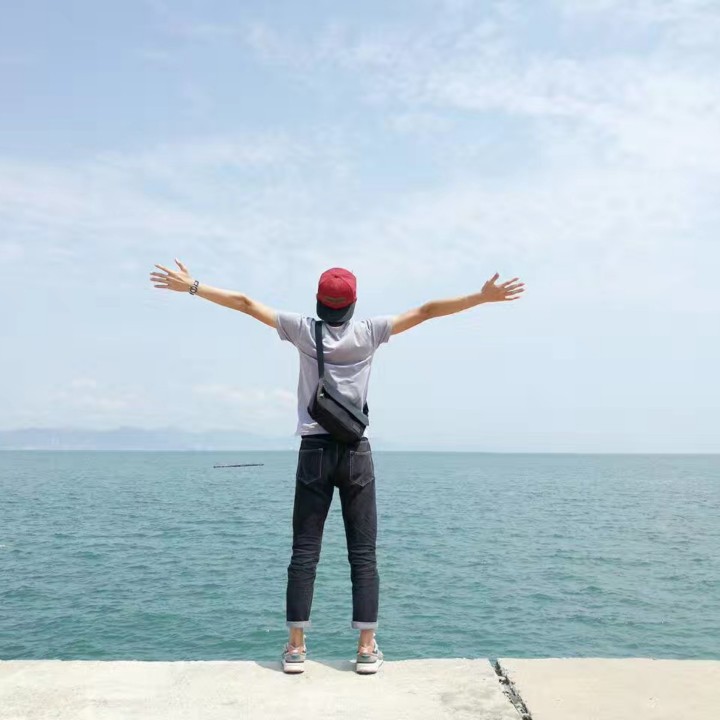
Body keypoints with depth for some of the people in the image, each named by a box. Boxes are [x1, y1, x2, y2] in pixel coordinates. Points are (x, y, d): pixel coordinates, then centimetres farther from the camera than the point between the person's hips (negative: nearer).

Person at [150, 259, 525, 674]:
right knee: (363, 553, 4)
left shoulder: (303, 330, 1)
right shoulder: (369, 332, 0)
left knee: (304, 552, 4)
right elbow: (426, 311, -1)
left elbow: (245, 303, 4)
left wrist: (191, 287, 12)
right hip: (355, 453, 0)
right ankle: (367, 648, 5)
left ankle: (296, 647, 6)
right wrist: (484, 297, 3)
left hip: (314, 451, 1)